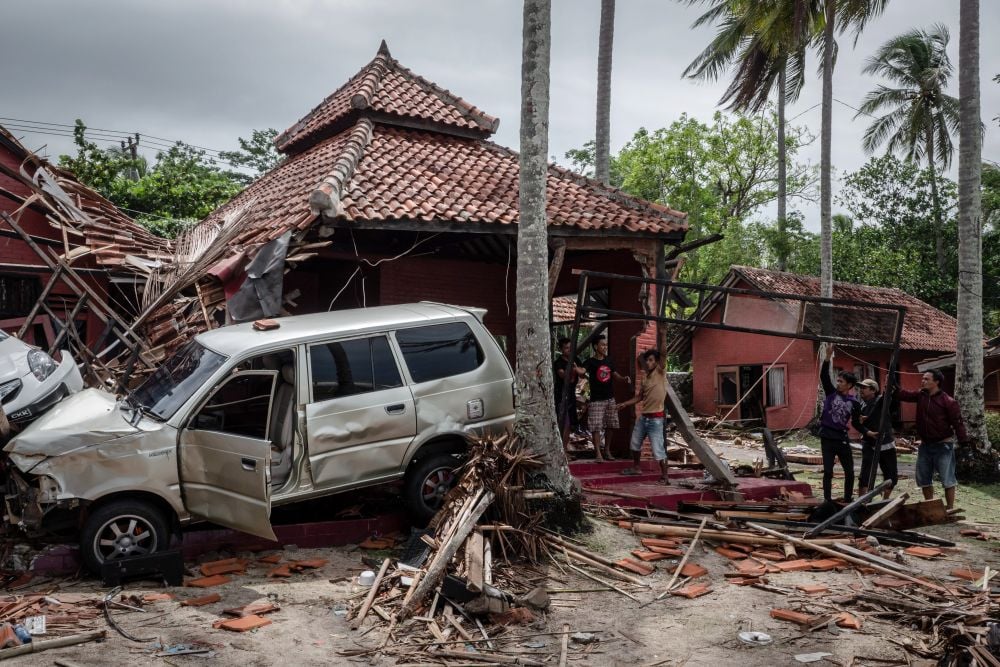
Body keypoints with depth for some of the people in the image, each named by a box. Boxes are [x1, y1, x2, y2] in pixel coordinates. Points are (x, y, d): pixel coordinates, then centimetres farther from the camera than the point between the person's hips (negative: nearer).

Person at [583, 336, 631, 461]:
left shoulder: (608, 361, 9)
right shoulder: (590, 362, -9)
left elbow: (615, 374, 20)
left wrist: (624, 378, 0)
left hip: (610, 398, 6)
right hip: (596, 399, -6)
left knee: (609, 426, 12)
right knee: (596, 427, -7)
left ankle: (606, 450, 25)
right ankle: (598, 452, -2)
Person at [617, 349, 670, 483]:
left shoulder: (661, 375, -12)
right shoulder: (645, 378, 8)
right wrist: (625, 403, 15)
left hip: (655, 419, -8)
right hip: (643, 417, 8)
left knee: (658, 449, -7)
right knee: (634, 444, 21)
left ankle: (665, 476, 2)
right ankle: (635, 468, 39)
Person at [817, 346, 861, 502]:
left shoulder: (854, 403, 3)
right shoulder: (831, 392, 1)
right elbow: (824, 375, -11)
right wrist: (828, 356, -20)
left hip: (842, 438, 2)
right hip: (827, 438, -2)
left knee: (849, 472, 8)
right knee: (828, 471, -2)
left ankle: (848, 500, 23)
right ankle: (827, 501, 4)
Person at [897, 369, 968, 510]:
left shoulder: (948, 401, -14)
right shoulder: (920, 396, 5)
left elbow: (957, 422, -15)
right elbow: (904, 394, 0)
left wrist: (964, 442, -20)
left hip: (943, 445, -7)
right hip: (925, 445, 7)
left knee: (947, 480, -1)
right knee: (923, 479, 12)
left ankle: (950, 510, 7)